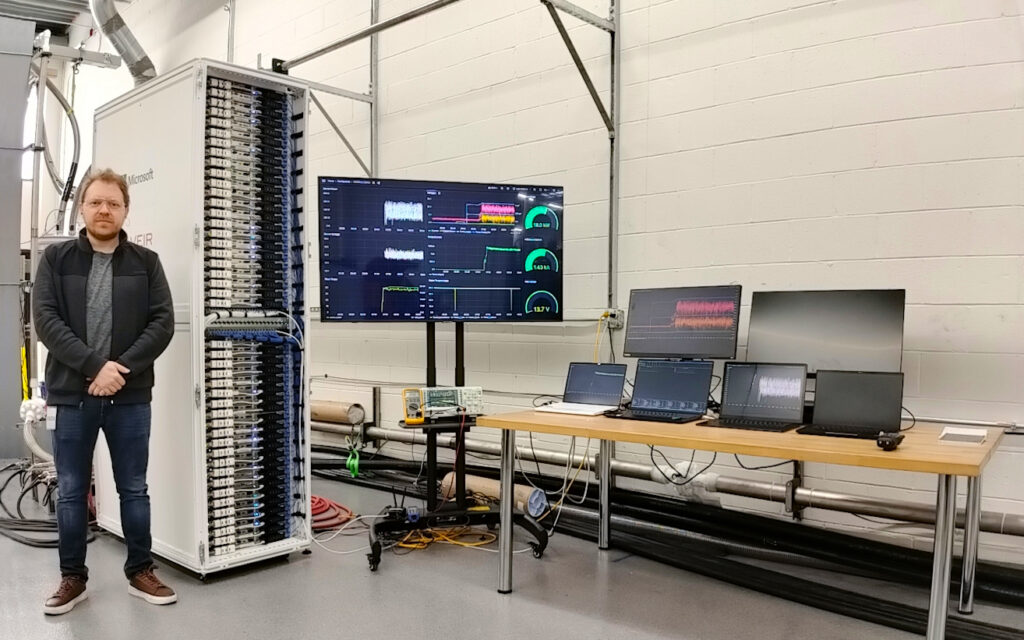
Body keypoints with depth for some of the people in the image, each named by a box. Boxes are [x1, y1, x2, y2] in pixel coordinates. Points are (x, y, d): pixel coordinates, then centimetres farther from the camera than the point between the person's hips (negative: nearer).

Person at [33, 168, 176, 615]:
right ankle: (72, 578, 25)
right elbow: (46, 320, -6)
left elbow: (162, 322, -4)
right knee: (71, 491, 10)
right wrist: (95, 366, -17)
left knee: (134, 489, 9)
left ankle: (140, 572, 22)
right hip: (71, 395, 0)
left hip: (130, 396, 0)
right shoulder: (56, 259, 4)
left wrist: (121, 368, -16)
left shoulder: (146, 263, 4)